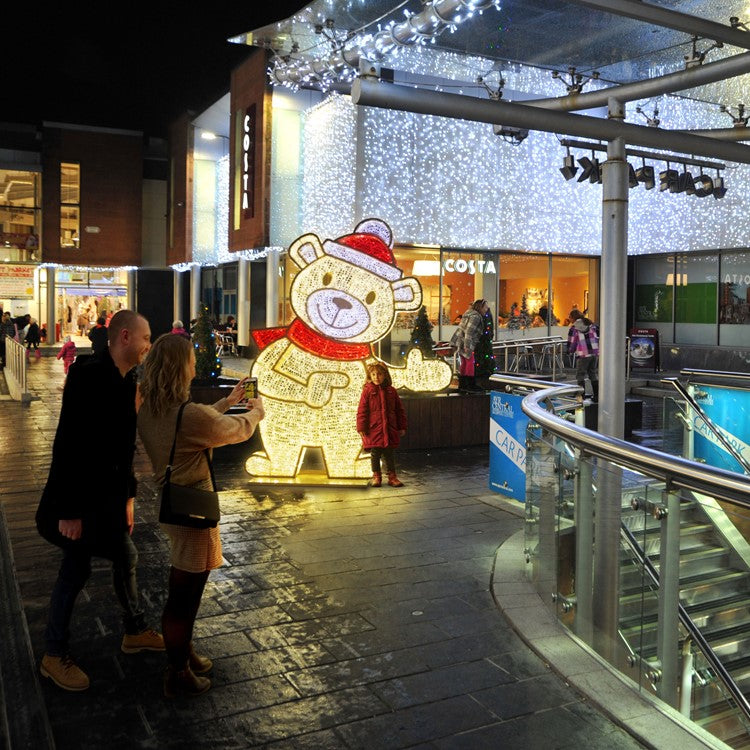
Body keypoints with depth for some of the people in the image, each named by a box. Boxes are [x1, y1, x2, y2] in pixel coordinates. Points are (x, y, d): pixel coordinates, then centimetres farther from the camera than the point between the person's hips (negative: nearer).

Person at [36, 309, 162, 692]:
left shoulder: (125, 379, 4)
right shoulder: (90, 375, -23)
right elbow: (68, 445, -25)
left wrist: (127, 496, 12)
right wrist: (69, 510, -23)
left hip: (109, 493, 8)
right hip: (80, 495, -8)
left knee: (126, 559, 18)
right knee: (77, 570, 4)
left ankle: (135, 631, 36)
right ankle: (55, 655, 23)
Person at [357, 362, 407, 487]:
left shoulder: (391, 391, 6)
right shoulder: (367, 391, -3)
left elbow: (399, 410, 11)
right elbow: (362, 411, -4)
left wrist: (402, 427, 9)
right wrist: (361, 428, -10)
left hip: (389, 430, 2)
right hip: (373, 429, -2)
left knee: (389, 454, 9)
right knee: (375, 454, 4)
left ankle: (392, 476, 18)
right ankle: (376, 476, 17)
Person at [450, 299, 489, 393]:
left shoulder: (469, 313, 17)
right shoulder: (475, 317, -13)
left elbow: (461, 327, 20)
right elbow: (469, 331, -22)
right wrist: (467, 346, -24)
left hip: (458, 340, 10)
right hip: (464, 342, -10)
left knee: (464, 363, 13)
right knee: (470, 361, -4)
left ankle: (462, 385, 17)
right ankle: (471, 384, -2)